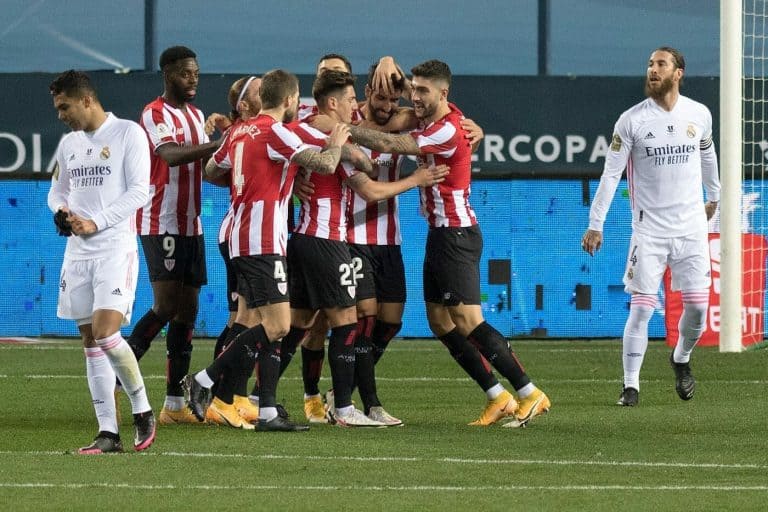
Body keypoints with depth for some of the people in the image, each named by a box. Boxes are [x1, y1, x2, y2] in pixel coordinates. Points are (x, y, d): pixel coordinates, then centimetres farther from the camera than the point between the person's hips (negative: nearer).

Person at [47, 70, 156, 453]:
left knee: (105, 332, -19)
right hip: (78, 251, 7)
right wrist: (61, 211, 1)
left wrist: (95, 222, -15)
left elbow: (139, 191, -11)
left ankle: (142, 410, -1)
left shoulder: (128, 133, -6)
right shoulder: (69, 143, 15)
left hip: (116, 247, -7)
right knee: (91, 342, 4)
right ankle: (108, 432, 5)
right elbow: (57, 189, 24)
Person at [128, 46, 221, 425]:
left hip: (190, 224, 8)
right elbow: (171, 155, -27)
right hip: (160, 221, -8)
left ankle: (175, 403, 8)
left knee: (187, 311, 5)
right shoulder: (155, 114, -10)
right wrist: (218, 145, -37)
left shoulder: (196, 115, 17)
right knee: (166, 305, -16)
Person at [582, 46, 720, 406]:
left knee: (697, 305, -1)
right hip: (649, 227, -2)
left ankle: (681, 360, 29)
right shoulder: (632, 120, -6)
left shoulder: (699, 115, 3)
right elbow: (611, 173, -4)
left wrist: (714, 196, 33)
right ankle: (631, 385, 0)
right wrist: (596, 224, -7)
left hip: (691, 226, 2)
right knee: (642, 307, -8)